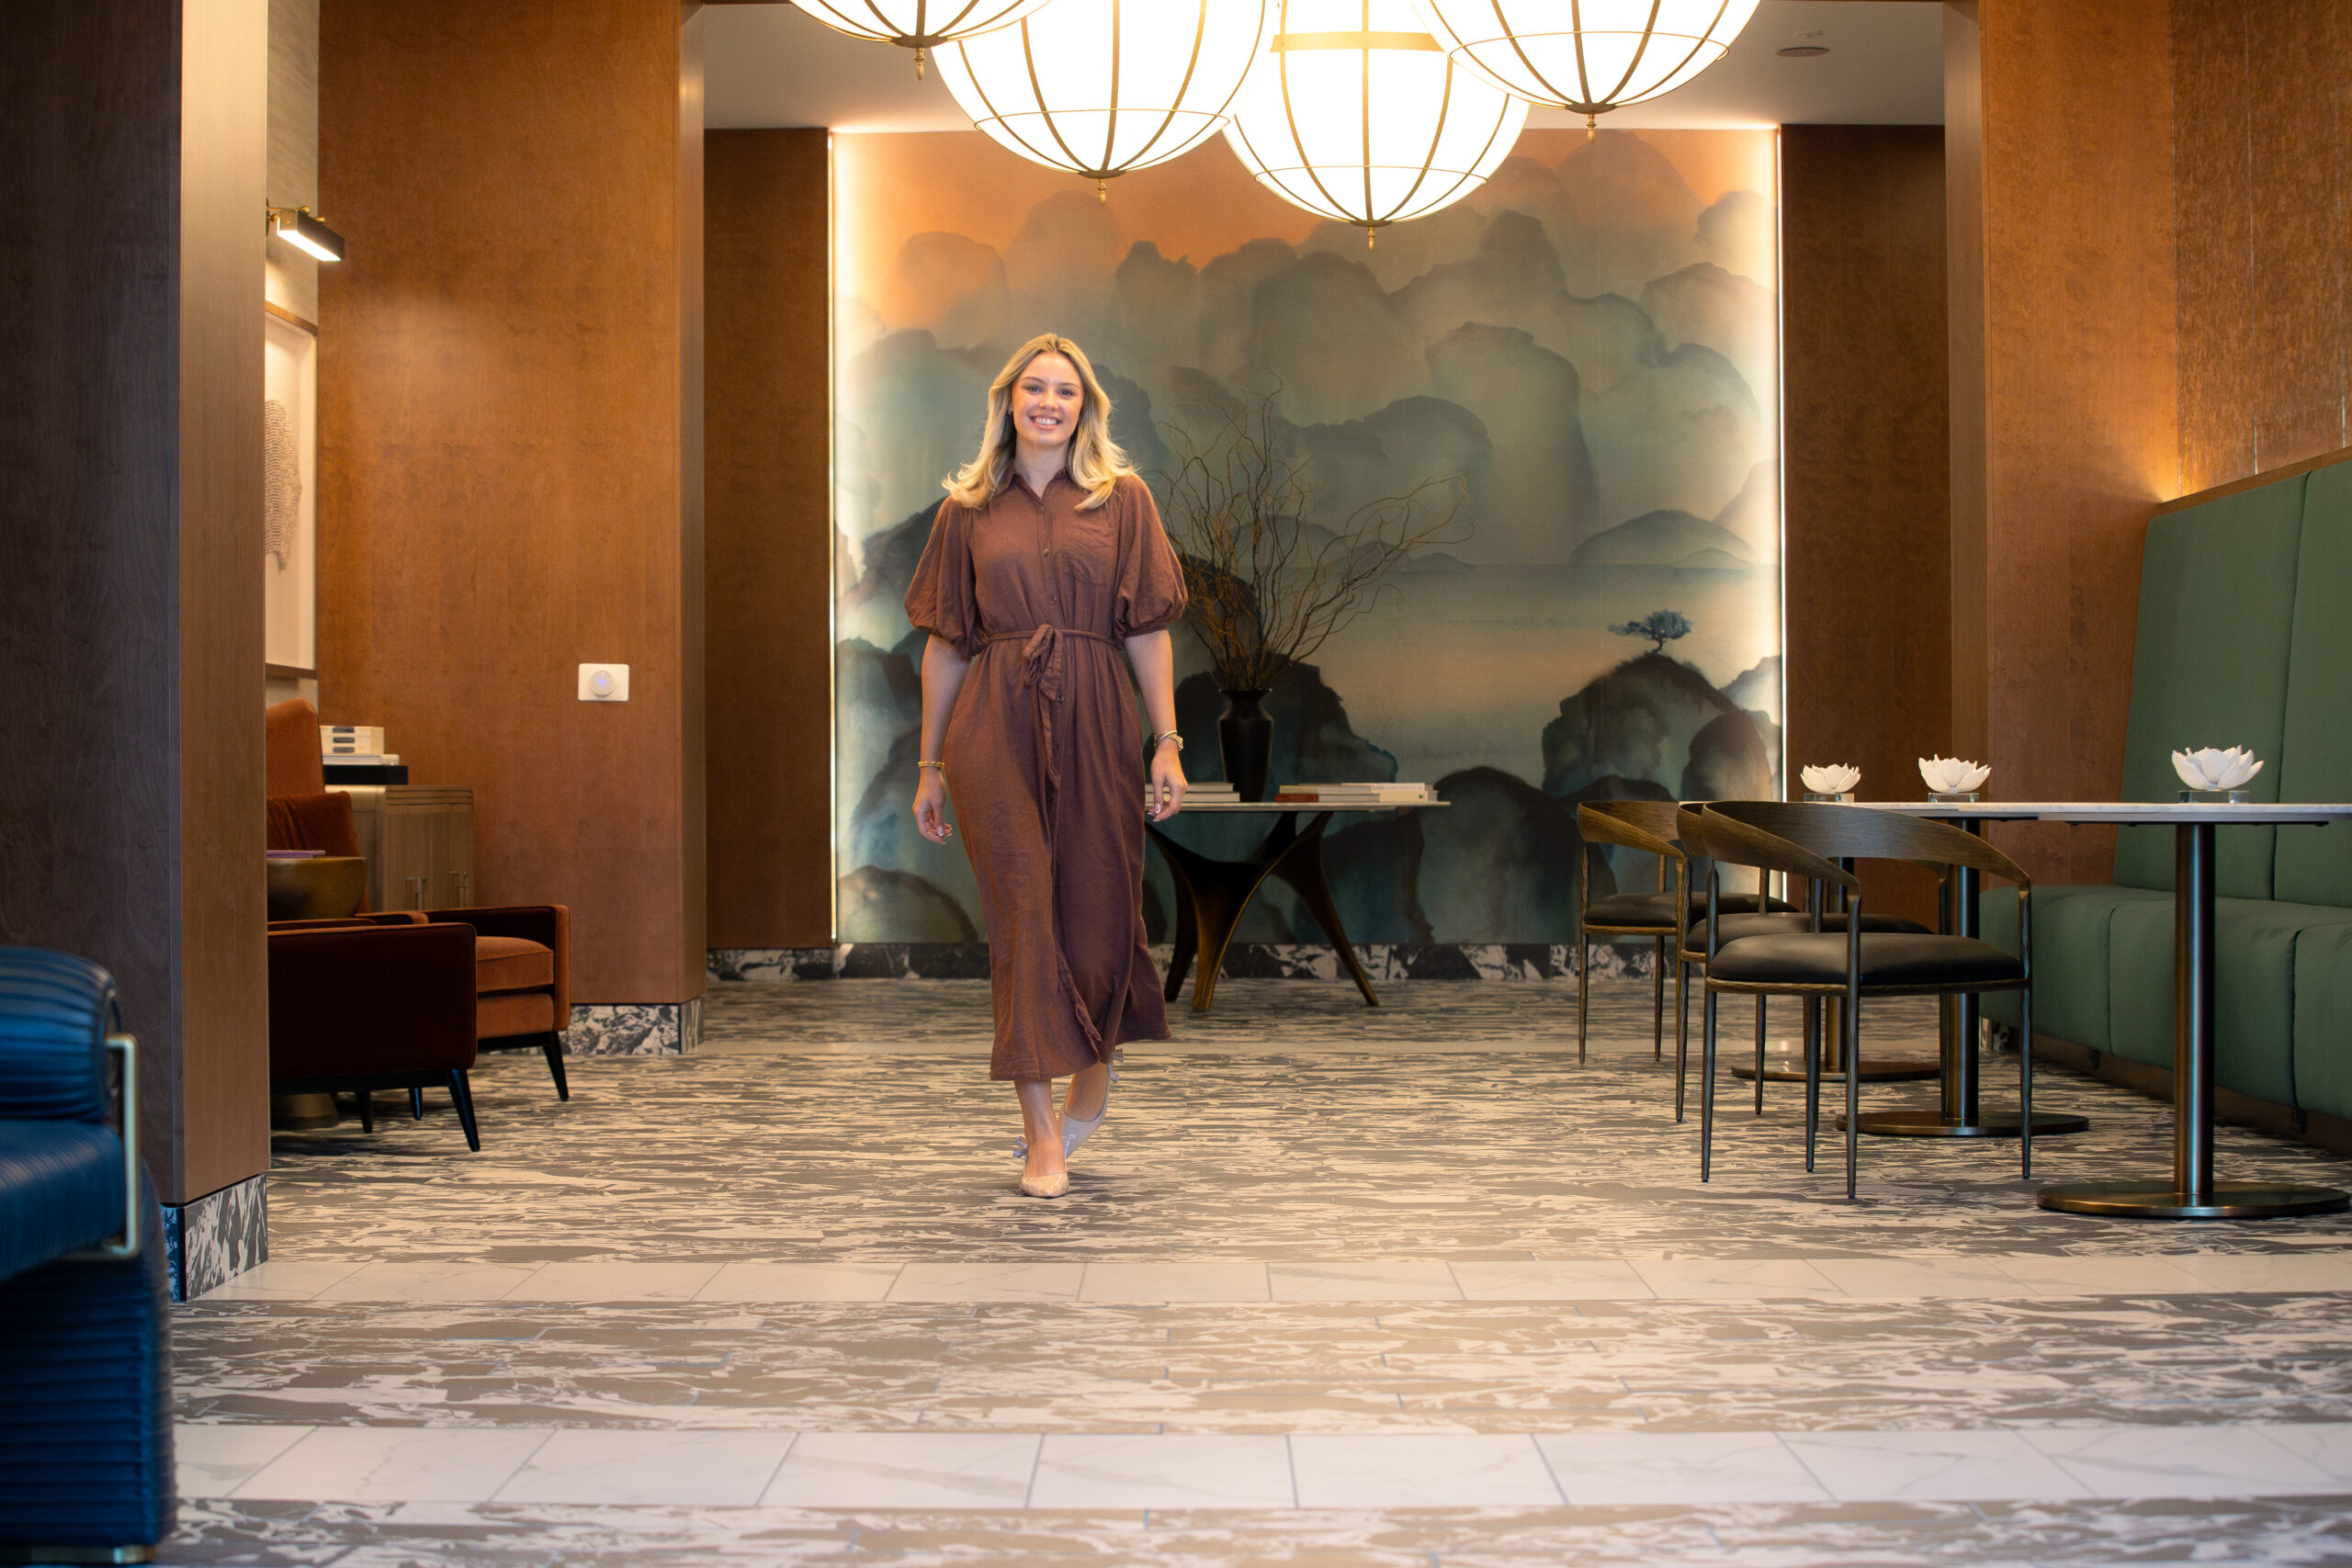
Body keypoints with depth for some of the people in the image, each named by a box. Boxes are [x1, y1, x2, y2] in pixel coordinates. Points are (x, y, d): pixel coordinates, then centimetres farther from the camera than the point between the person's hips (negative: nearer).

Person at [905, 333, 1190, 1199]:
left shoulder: (1123, 501, 8)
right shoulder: (968, 510, 10)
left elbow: (1149, 631, 4)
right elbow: (944, 643, 11)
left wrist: (1168, 743, -4)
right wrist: (930, 765, 10)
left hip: (1095, 722, 0)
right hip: (995, 726, 0)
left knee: (1098, 909, 5)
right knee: (1022, 914, -4)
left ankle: (1093, 1073, 34)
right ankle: (1043, 1132, -1)